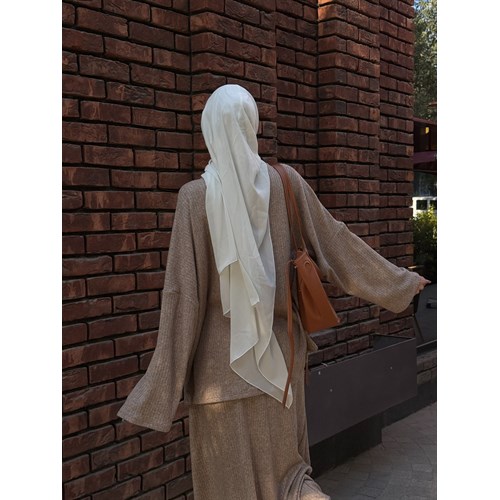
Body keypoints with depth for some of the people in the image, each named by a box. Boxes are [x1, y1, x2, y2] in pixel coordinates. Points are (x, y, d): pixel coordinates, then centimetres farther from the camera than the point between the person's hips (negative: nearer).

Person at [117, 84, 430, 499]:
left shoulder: (196, 196, -12)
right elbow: (336, 242, 4)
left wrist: (165, 380, -9)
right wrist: (399, 280, 18)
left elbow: (182, 290, -14)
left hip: (223, 358, -3)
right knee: (282, 460, 23)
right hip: (278, 351, 3)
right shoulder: (286, 182, -4)